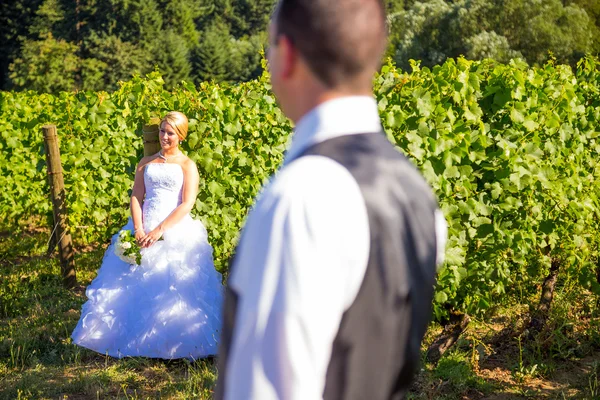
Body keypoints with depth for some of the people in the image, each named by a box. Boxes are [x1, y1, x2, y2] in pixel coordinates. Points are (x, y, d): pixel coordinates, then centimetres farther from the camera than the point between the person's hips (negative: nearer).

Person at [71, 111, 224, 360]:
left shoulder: (187, 166, 3)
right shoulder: (146, 163, 14)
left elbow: (187, 204, -8)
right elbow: (136, 197, 6)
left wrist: (159, 230, -17)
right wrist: (138, 229, -11)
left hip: (175, 230, -4)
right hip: (144, 230, 4)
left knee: (174, 288, -8)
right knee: (135, 285, -1)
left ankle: (174, 347, -1)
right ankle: (137, 342, 5)